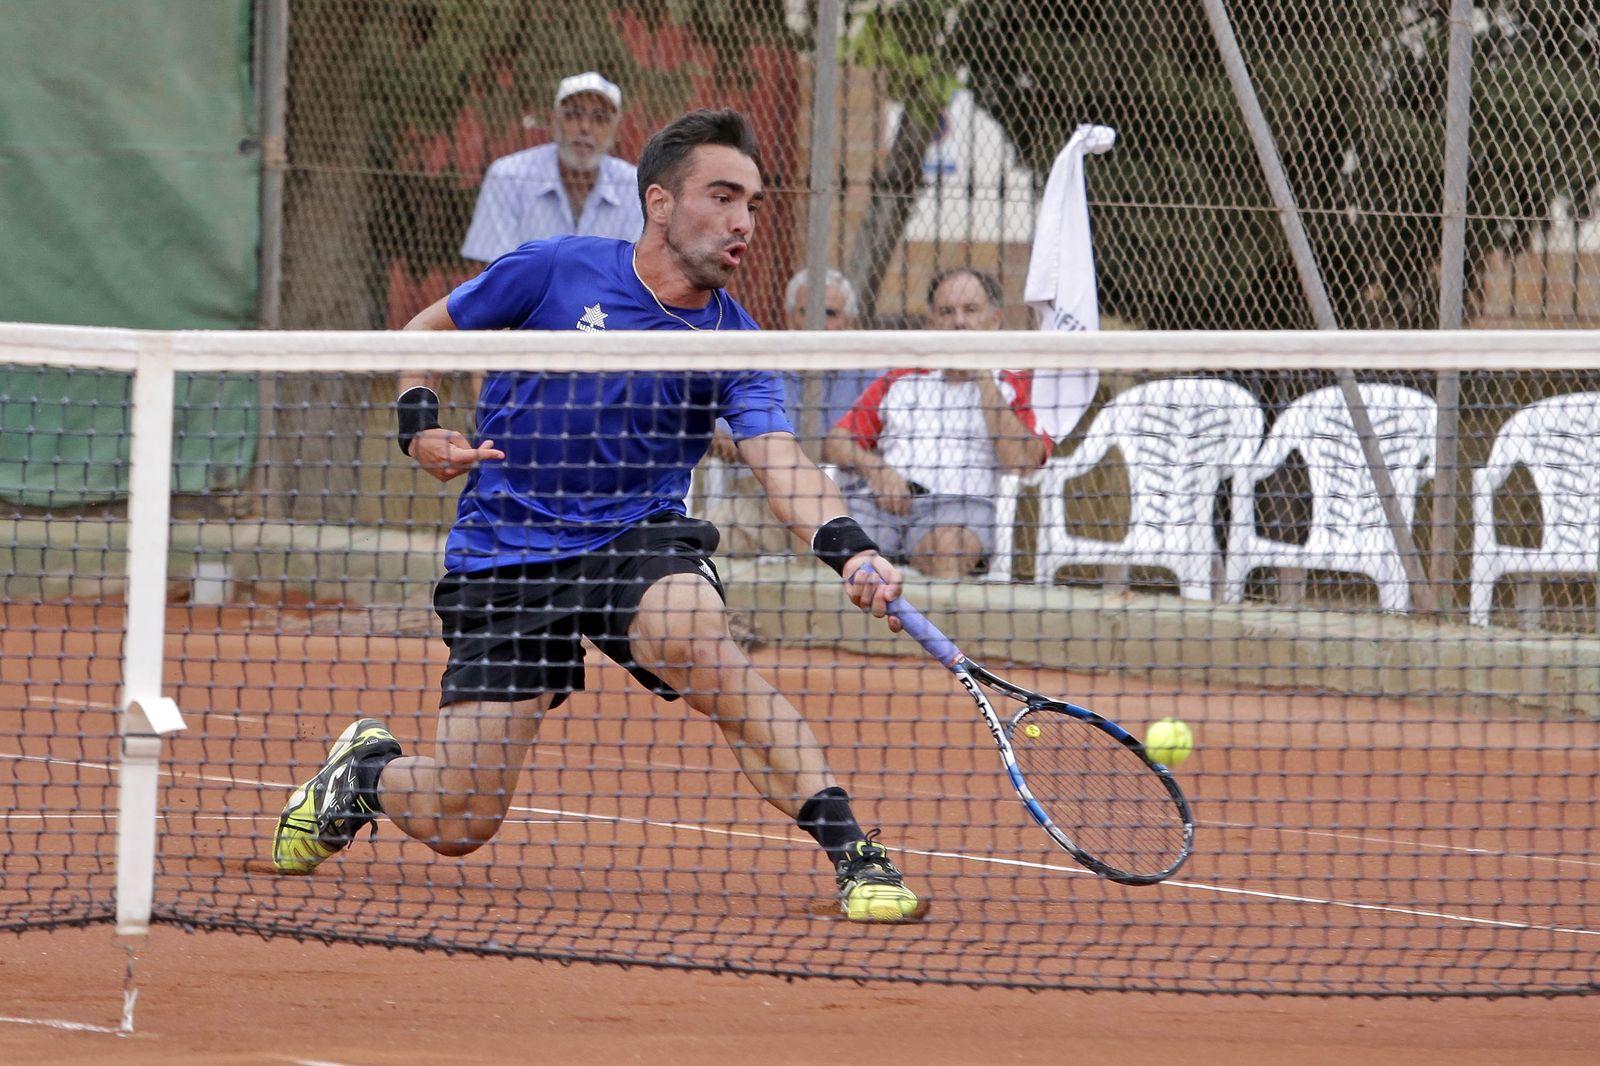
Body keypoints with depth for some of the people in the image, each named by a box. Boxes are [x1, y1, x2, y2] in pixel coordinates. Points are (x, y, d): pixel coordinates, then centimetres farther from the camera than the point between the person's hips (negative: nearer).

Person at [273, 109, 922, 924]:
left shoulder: (730, 339, -4)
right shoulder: (553, 272, -8)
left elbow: (780, 463, -18)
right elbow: (424, 332, 8)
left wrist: (849, 551, -37)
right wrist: (419, 428, -10)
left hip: (639, 540, 1)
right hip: (505, 551, -1)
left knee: (694, 642, -36)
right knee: (456, 824, -5)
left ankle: (850, 851, -31)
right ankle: (364, 772, 31)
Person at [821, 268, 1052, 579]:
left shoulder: (1014, 384, 18)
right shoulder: (900, 379, 28)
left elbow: (1022, 461, -1)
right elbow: (835, 443, 21)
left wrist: (984, 381, 2)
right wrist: (874, 469, -2)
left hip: (959, 499, -3)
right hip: (880, 497, 3)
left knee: (946, 543, -41)